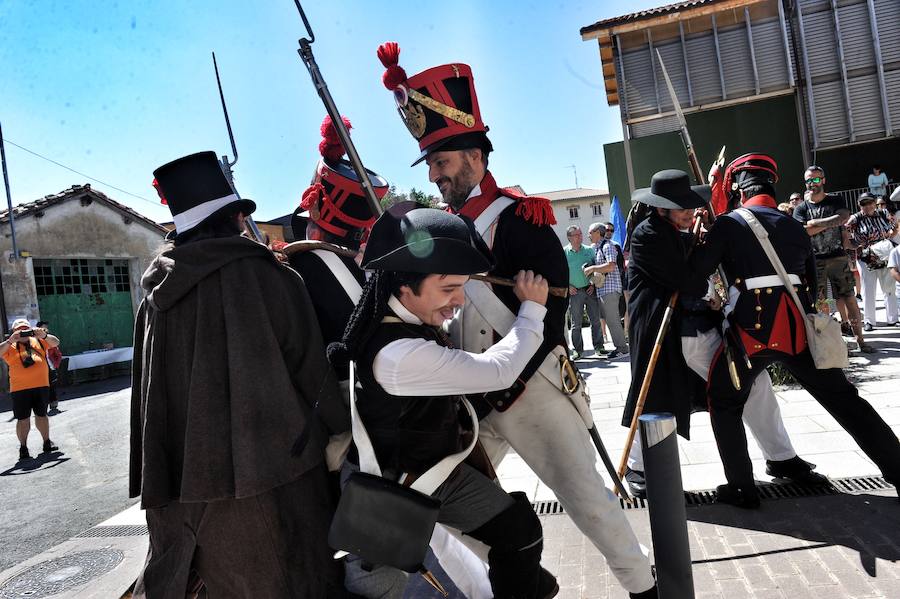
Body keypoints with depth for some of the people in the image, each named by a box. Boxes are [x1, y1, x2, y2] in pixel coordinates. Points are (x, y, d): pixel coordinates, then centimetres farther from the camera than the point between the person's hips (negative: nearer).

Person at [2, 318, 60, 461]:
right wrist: (10, 341, -20)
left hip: (41, 386, 2)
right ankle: (23, 447, 9)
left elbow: (55, 342, 3)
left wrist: (44, 335, -14)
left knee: (41, 415, 13)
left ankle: (47, 442, 22)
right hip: (20, 389, -2)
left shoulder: (38, 341, 12)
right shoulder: (10, 346, 5)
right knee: (23, 419, 0)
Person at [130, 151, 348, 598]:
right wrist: (347, 431, 7)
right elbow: (313, 371, -7)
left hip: (182, 480, 5)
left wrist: (154, 486, 19)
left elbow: (148, 397, 8)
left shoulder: (156, 295, 2)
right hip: (268, 466, -5)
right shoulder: (268, 277, -12)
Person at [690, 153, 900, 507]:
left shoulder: (729, 224, 1)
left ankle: (742, 489, 13)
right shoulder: (797, 228, 16)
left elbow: (694, 272, -1)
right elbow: (812, 284, 20)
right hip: (798, 328, 4)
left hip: (751, 329, -4)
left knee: (724, 405, 13)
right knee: (844, 399, 16)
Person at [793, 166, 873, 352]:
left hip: (838, 258, 1)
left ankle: (860, 339, 8)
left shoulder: (835, 201, 9)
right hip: (814, 261, 0)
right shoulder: (801, 208, 7)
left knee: (850, 299, 1)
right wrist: (832, 222, -9)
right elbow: (805, 231, -10)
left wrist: (815, 223, -12)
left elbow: (844, 217, -11)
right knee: (818, 303, -1)